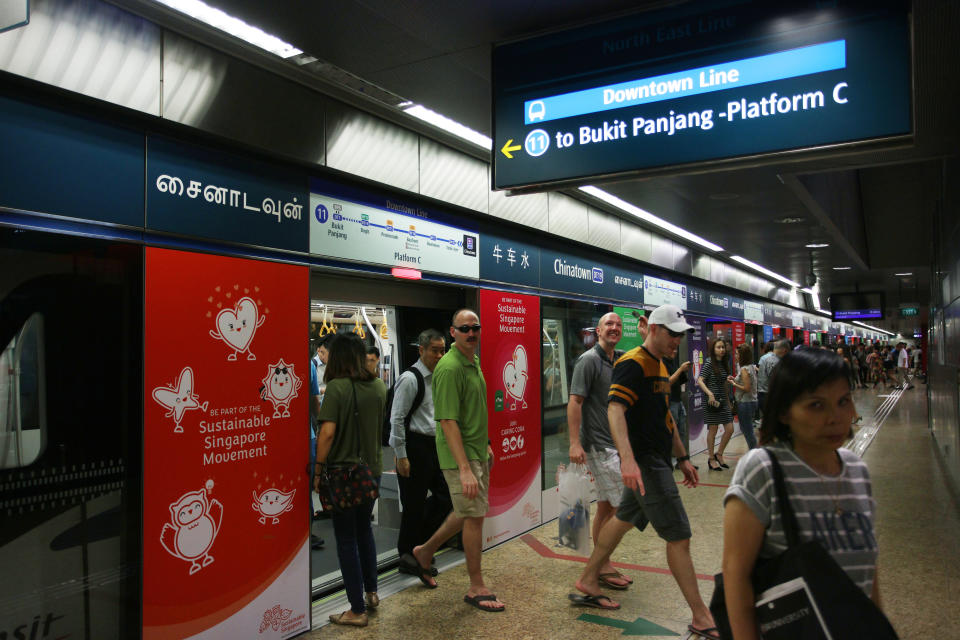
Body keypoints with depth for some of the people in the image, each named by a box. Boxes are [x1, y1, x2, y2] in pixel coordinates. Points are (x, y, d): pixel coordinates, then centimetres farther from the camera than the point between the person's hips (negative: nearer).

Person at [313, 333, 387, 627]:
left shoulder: (337, 386, -17)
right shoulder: (378, 385, 1)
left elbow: (328, 432, -20)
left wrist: (318, 471, -11)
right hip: (372, 470, 6)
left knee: (346, 539, 6)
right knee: (364, 530, 24)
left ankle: (357, 610, 13)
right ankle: (371, 592, 35)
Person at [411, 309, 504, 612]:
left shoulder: (474, 362, 9)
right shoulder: (449, 368, -21)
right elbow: (448, 421, -26)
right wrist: (464, 469, -29)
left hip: (477, 451, 9)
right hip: (459, 455, -9)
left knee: (468, 512, 19)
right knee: (474, 515, -2)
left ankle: (426, 551, 38)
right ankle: (476, 588, 13)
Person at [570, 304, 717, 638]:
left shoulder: (660, 366, 15)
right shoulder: (632, 364, -16)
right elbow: (615, 410, -28)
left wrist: (682, 457, 23)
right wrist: (628, 459, -40)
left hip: (656, 460, 10)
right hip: (643, 462, -10)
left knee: (624, 519, 18)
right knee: (679, 536, -4)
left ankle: (587, 582, 32)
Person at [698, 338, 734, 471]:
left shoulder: (723, 364, 12)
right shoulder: (709, 363, -8)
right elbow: (700, 381, -15)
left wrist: (728, 400, 19)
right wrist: (709, 393, -27)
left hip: (723, 400, 7)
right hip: (712, 400, -7)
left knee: (730, 429, 3)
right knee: (713, 430, 1)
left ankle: (719, 455, 21)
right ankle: (711, 459, 13)